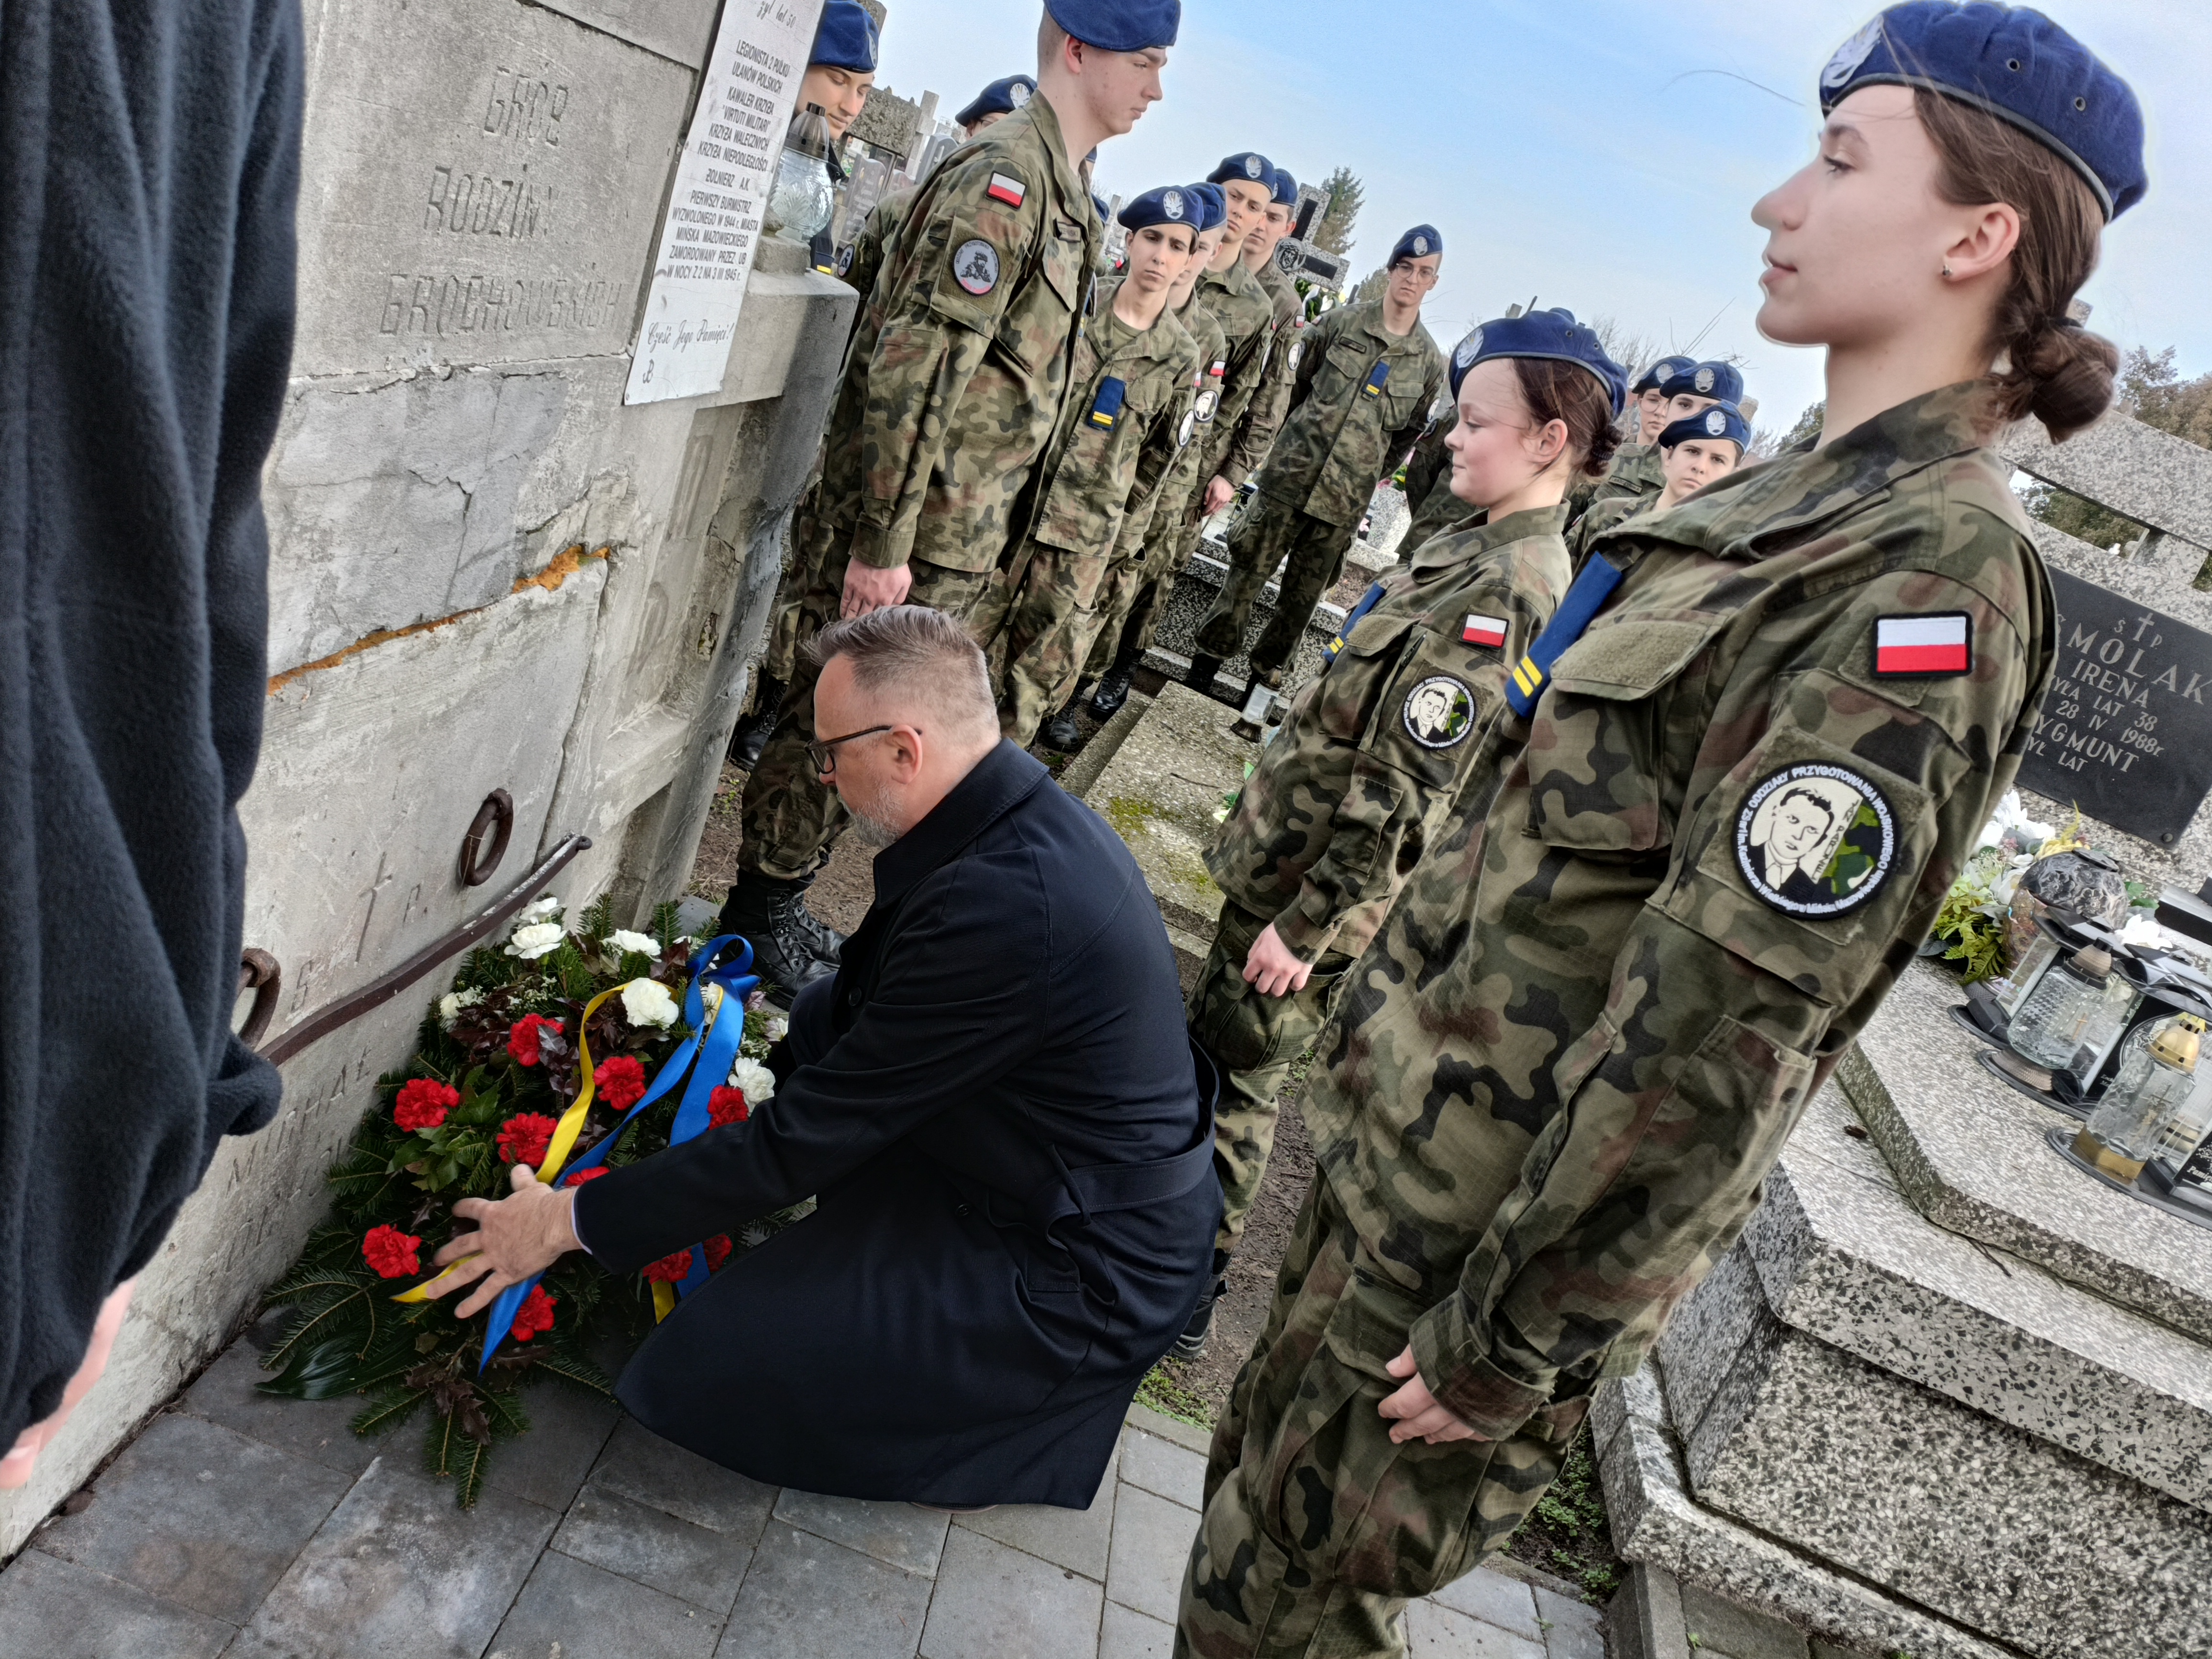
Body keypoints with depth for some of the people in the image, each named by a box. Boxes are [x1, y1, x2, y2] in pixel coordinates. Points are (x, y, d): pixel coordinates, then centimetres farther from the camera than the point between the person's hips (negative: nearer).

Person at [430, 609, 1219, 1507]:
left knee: (701, 1368, -12)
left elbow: (810, 1134, -23)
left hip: (1088, 1280, -9)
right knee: (821, 1019, 14)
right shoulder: (1031, 814, -1)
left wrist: (574, 1222, -14)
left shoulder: (1000, 906, -31)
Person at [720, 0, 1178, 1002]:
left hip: (958, 542, 9)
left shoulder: (1058, 193, 16)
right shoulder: (1002, 175, -16)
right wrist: (881, 540, -23)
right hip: (906, 534, -9)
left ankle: (781, 901, 31)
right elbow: (913, 369, -22)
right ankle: (760, 913, 18)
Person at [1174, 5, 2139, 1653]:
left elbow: (1720, 1025, -24)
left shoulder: (1932, 577, -22)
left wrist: (1508, 1341, -17)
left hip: (1503, 1212, -8)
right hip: (1414, 1148, 8)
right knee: (1257, 1487, 24)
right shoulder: (1805, 499, 8)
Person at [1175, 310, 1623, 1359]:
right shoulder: (1479, 553, 8)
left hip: (1317, 887, -9)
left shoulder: (1502, 595, -24)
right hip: (1288, 859, 9)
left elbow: (1401, 793, -26)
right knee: (1215, 1046, 22)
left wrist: (1307, 924, -22)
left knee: (1235, 1074, 6)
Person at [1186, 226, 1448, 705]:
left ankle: (1265, 675, 22)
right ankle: (1209, 656, 16)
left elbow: (1409, 433, 12)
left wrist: (1371, 477, 9)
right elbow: (1295, 386, 8)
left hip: (1346, 499, 1)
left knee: (1304, 595, 8)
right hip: (1291, 477, -1)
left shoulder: (1430, 362, 4)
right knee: (1248, 572, 3)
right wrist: (1293, 445, 8)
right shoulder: (1341, 323, 0)